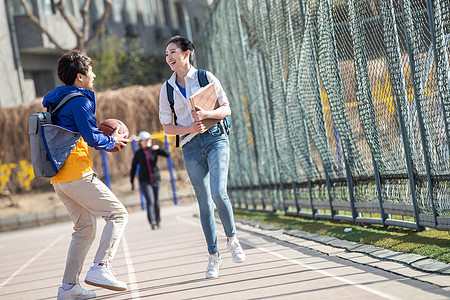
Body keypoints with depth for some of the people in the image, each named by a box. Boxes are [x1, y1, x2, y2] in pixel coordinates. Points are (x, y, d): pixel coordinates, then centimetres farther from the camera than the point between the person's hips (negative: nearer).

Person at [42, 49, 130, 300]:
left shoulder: (57, 101, 19)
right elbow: (93, 138, -13)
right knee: (118, 214, -4)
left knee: (85, 227, 15)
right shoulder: (79, 101, -10)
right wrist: (113, 141, 5)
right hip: (77, 174, -10)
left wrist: (100, 136, 22)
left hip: (59, 177, 10)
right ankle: (101, 268, -14)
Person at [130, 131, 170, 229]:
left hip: (156, 179, 2)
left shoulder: (154, 149, 2)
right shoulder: (138, 154, 1)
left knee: (156, 202, 9)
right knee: (150, 201, -18)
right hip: (144, 181, -2)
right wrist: (132, 182, 7)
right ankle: (152, 222, -28)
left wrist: (159, 148, -24)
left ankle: (158, 221, 25)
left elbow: (167, 154, -8)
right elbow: (133, 168, 7)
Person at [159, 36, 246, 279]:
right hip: (191, 146, 2)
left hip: (215, 138, -2)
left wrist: (206, 114, -17)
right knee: (204, 203, 1)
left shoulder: (205, 77, 3)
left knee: (219, 193, -19)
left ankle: (232, 238, 5)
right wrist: (189, 128, -10)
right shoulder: (167, 89, 9)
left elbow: (226, 109, 3)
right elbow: (167, 126, 9)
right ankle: (214, 256, 11)